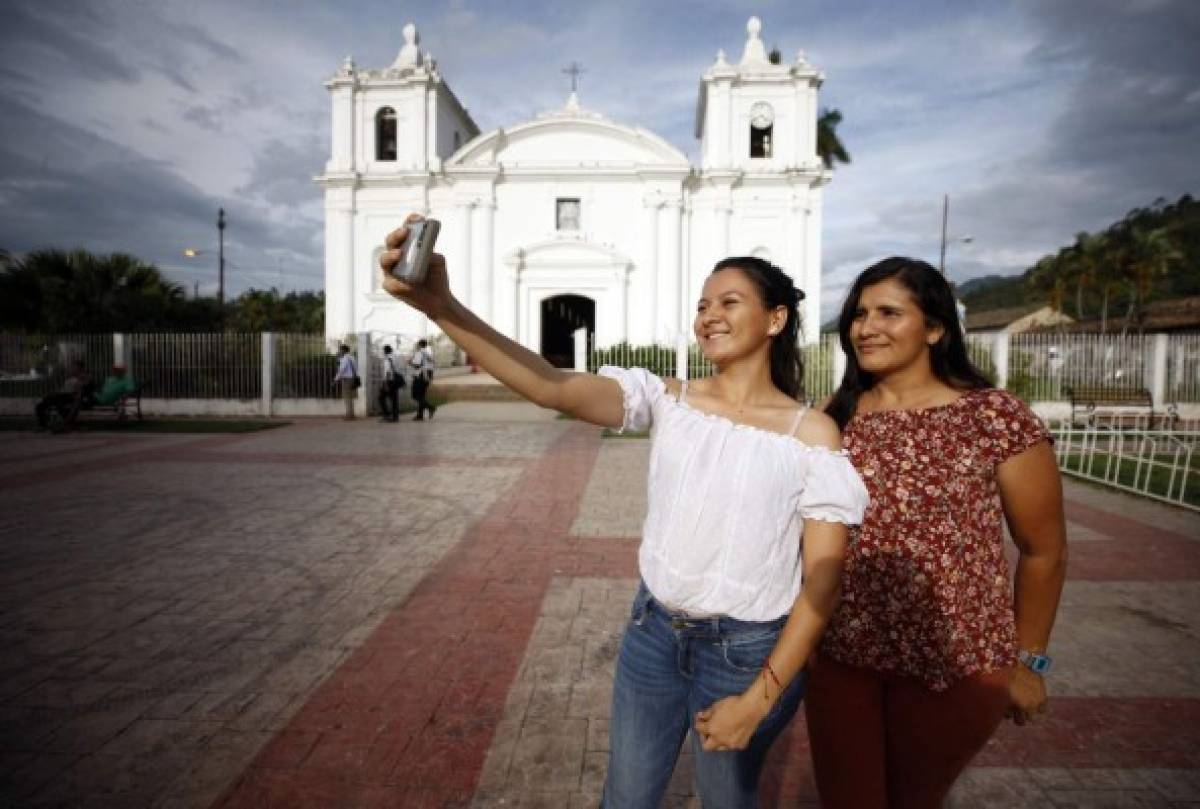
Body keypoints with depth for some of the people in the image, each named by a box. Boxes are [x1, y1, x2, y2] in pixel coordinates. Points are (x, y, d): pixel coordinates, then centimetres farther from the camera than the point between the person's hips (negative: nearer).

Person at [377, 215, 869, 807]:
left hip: (747, 651, -2)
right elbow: (554, 388, -24)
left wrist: (758, 699, -12)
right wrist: (441, 306, -39)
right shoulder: (666, 400, -7)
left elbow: (822, 578, -10)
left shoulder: (811, 434, -12)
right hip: (653, 631, 3)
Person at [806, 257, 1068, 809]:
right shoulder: (834, 418, 0)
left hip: (954, 661, -2)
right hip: (838, 650, 3)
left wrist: (1028, 661, 3)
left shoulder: (996, 418, -11)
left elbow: (1043, 550, -3)